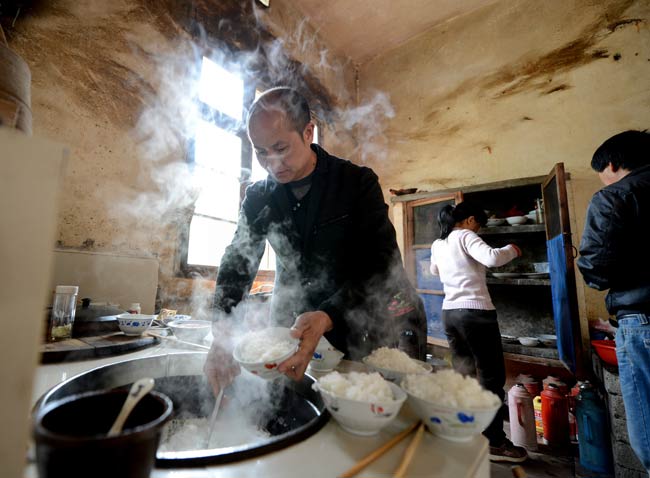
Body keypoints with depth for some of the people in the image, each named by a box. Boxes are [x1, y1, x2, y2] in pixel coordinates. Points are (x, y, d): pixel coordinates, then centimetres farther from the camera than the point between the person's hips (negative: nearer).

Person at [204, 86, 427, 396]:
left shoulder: (358, 182, -14)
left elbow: (383, 266, -22)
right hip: (298, 319, 3)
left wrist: (327, 318, -39)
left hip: (375, 318, -2)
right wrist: (222, 334, -23)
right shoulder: (258, 197, -2)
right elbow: (237, 263, -6)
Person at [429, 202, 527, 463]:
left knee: (462, 374, 17)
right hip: (475, 311, -7)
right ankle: (494, 442, 12)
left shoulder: (437, 245, 14)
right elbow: (491, 258, -22)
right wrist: (511, 249, -2)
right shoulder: (465, 236, -7)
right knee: (492, 376, 5)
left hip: (449, 312, 7)